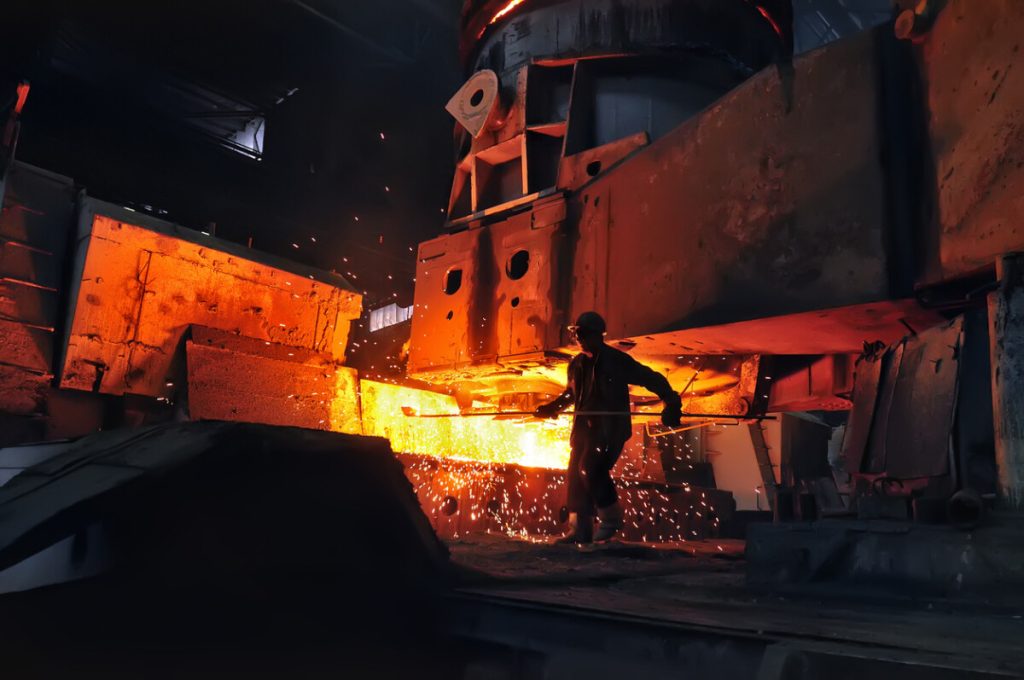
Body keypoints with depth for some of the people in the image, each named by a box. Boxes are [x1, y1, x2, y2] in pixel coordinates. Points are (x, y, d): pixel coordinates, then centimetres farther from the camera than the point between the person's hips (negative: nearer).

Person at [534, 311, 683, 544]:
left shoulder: (617, 361, -8)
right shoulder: (577, 364, 11)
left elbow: (653, 379, -6)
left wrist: (671, 403, -17)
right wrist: (552, 407, 20)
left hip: (610, 427, -7)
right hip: (585, 427, 7)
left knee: (590, 469, -20)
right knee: (575, 474, 1)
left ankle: (611, 518, 3)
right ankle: (580, 529, 10)